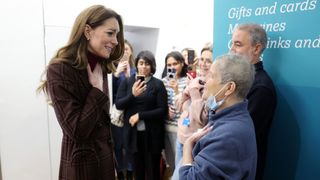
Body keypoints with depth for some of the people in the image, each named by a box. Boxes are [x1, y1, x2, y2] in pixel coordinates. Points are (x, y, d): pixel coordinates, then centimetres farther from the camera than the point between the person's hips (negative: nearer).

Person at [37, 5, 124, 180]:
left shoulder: (100, 67, 3)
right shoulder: (60, 70, -20)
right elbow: (76, 131, -25)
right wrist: (97, 89, -19)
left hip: (106, 156, 7)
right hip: (82, 162, -7)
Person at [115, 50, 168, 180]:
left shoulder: (158, 84, -5)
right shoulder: (127, 82, 2)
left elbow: (163, 110, -8)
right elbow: (118, 105, -3)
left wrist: (140, 115, -15)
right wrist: (132, 95, -19)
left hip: (152, 134, -2)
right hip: (133, 133, 2)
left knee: (153, 169, 10)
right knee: (138, 169, 15)